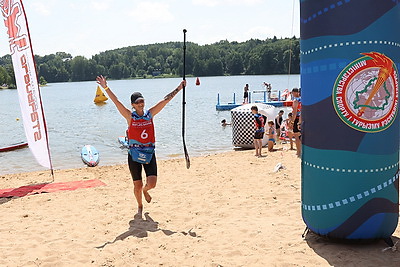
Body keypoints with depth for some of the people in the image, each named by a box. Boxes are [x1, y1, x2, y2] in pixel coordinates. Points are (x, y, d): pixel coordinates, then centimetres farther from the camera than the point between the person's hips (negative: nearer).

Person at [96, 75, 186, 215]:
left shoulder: (150, 114, 3)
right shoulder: (130, 116, -3)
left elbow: (165, 100, 3)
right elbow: (116, 102, -12)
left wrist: (179, 88, 5)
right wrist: (106, 88, -21)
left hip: (149, 153, 2)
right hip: (134, 154, -2)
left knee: (152, 183, -9)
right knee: (137, 185, 7)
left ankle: (145, 190, 29)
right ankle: (139, 206, 35)